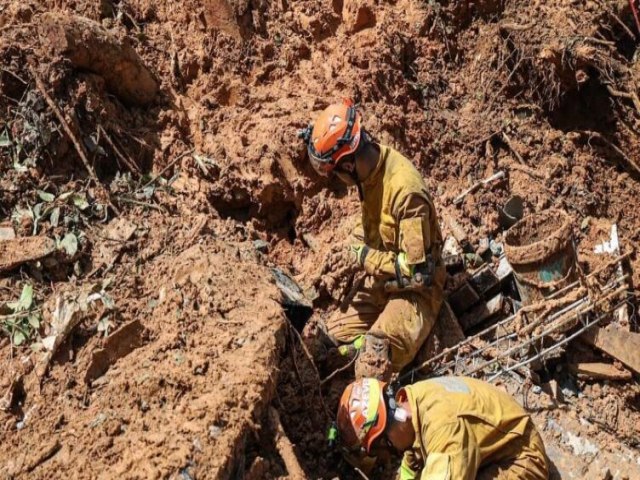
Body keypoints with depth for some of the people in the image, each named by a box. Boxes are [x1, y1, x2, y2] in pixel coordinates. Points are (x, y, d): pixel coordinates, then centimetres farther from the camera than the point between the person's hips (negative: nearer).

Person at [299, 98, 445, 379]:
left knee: (374, 356, -27)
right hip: (380, 278, 9)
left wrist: (366, 258, -20)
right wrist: (355, 246, 1)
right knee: (334, 334, 0)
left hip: (415, 288, -9)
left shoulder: (405, 190, -31)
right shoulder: (370, 170, -4)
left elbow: (417, 270, -29)